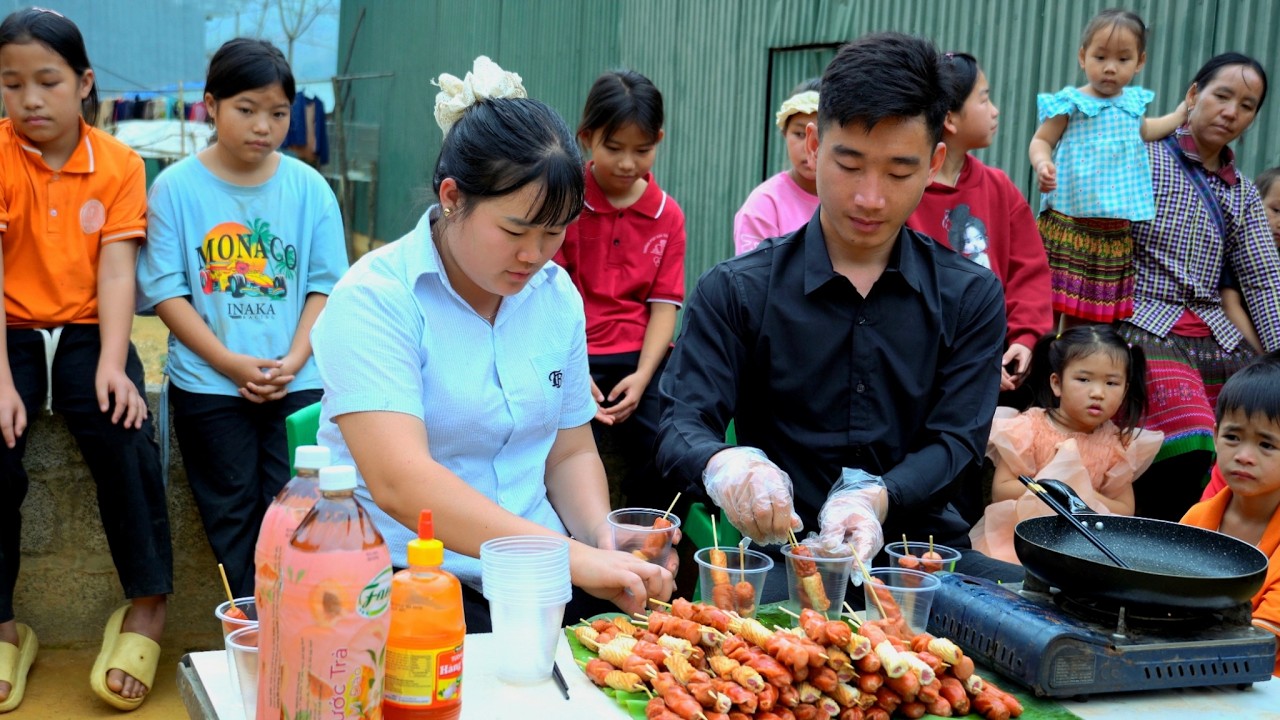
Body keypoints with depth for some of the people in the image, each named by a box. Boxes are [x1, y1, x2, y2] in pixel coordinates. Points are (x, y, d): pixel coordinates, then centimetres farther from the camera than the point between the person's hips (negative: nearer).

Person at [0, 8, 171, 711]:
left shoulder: (119, 165, -2)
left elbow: (117, 270, -10)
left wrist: (112, 364, -25)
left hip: (85, 330, 0)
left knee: (125, 435, -24)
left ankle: (147, 605, -8)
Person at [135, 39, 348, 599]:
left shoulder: (309, 188, 2)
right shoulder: (176, 188, -2)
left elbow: (325, 283, 3)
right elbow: (166, 289, -5)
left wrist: (293, 360, -11)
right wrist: (232, 363, -13)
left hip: (298, 382, 1)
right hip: (208, 384, -1)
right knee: (232, 514, 5)